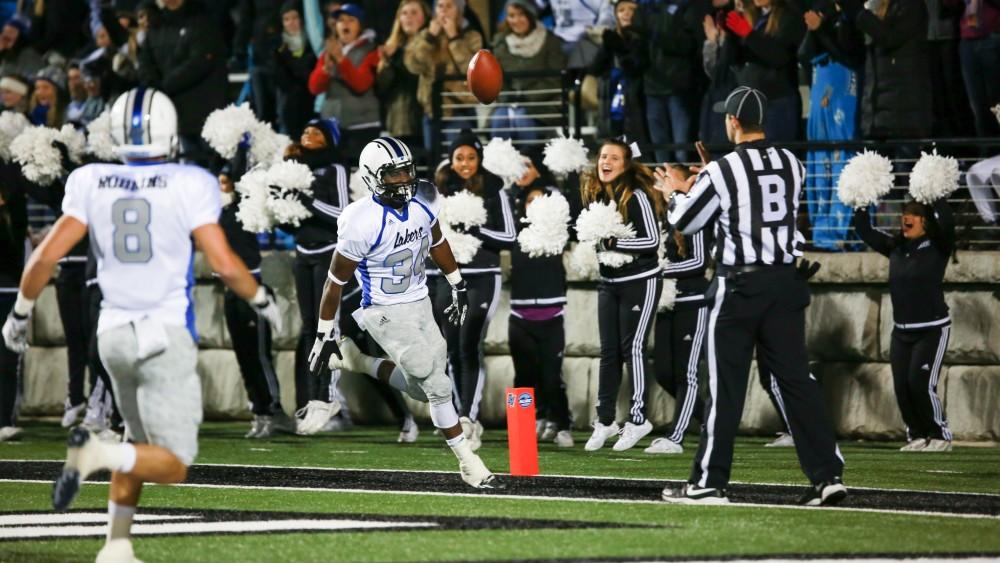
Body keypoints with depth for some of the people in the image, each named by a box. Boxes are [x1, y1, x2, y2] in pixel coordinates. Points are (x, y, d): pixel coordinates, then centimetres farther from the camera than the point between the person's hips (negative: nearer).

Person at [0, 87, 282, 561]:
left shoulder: (91, 184, 2)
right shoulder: (188, 185, -7)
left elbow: (46, 256, -1)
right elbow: (223, 263, -10)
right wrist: (263, 301, 9)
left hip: (114, 333, 5)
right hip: (166, 335, -5)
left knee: (142, 445, 25)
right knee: (173, 465, 0)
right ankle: (96, 453, -27)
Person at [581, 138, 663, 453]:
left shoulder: (636, 196, -15)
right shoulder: (594, 194, 5)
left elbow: (652, 240, -17)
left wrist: (615, 242, -21)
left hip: (640, 282, -6)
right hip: (608, 282, 7)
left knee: (633, 348, -6)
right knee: (609, 352, 7)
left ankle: (637, 418, 2)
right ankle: (605, 420, 11)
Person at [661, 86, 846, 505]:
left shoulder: (721, 172, -11)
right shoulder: (792, 165, 4)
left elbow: (683, 222, 0)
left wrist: (676, 195, 22)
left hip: (740, 285, -4)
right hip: (786, 280, 4)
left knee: (725, 385, 2)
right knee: (796, 377, 5)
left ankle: (709, 482, 6)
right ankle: (827, 475, -1)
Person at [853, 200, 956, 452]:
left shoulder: (937, 248, -7)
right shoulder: (896, 248, 8)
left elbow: (947, 223, -26)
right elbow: (864, 231, 10)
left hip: (932, 329, -6)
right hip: (901, 331, 6)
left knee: (920, 384, -13)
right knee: (901, 386, -1)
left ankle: (941, 437, 0)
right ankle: (917, 437, 10)